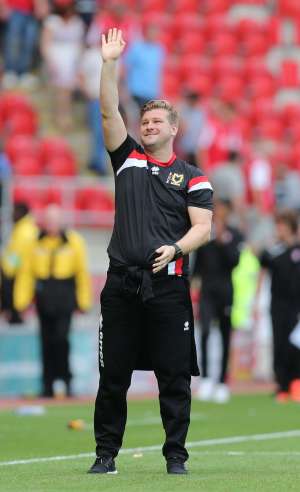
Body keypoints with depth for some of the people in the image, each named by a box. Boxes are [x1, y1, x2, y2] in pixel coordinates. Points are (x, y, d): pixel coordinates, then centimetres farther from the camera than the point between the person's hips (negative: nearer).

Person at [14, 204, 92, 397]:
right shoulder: (37, 242, 6)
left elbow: (83, 272, 3)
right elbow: (27, 272, 8)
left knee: (61, 338, -13)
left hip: (64, 296, -3)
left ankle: (66, 379, 1)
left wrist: (84, 301, 0)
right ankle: (48, 384, 12)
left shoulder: (73, 241, 0)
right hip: (44, 296, 3)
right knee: (46, 341, 6)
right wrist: (22, 300, 4)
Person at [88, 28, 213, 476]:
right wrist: (109, 63, -3)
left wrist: (174, 249, -18)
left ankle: (176, 456, 6)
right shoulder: (128, 159, 14)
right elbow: (109, 112, 5)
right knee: (113, 376, 3)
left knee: (174, 378, -1)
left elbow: (203, 228, 0)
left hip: (168, 286, -2)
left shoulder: (192, 178, 8)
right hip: (122, 284, 2)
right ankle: (106, 454, 10)